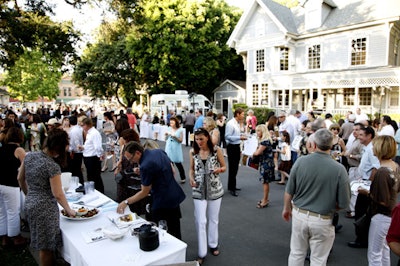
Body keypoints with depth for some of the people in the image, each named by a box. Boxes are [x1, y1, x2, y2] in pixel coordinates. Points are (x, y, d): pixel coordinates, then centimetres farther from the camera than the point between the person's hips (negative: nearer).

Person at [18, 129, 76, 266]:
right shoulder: (53, 166, -23)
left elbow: (20, 179, 10)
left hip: (29, 203, 8)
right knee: (46, 246, 10)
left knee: (43, 243, 22)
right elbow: (58, 194, -19)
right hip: (45, 208, -7)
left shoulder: (29, 156, -3)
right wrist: (69, 210, -5)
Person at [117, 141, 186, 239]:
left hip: (162, 203, -8)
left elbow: (145, 192, -13)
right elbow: (172, 170, 9)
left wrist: (126, 202, -3)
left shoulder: (145, 166, -24)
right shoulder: (159, 151, 0)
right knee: (175, 231, 20)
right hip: (175, 196, 8)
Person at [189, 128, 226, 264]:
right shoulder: (193, 152, -4)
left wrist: (219, 169, -22)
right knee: (200, 221, 0)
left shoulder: (216, 150, -9)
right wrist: (191, 179, -12)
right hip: (199, 190, 1)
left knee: (213, 219, 15)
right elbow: (192, 169, 8)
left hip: (215, 189, 0)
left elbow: (224, 167, 1)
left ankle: (213, 244, 38)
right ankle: (202, 253, 14)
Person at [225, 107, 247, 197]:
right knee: (232, 168, -2)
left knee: (235, 167, 17)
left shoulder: (238, 123, 10)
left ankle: (232, 185, 30)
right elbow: (228, 136, -22)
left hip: (237, 146, 9)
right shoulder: (230, 124, -18)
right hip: (232, 147, -9)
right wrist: (240, 137, -23)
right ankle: (231, 188, 8)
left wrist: (241, 135, 5)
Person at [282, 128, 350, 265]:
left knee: (296, 254, 20)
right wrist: (329, 206, 11)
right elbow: (343, 203, -10)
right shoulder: (339, 169, -17)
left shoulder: (300, 161, -13)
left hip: (299, 215, 2)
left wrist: (286, 208, 14)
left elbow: (289, 191, -4)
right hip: (322, 221, -1)